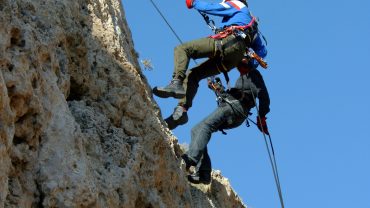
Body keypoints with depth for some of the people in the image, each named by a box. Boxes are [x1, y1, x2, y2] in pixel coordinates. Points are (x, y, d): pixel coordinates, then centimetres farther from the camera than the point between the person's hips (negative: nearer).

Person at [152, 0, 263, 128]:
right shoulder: (251, 21, 42)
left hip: (229, 42, -8)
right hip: (238, 56, 8)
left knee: (182, 49, -12)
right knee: (193, 75, 10)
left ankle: (176, 83, -35)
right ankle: (182, 110, -9)